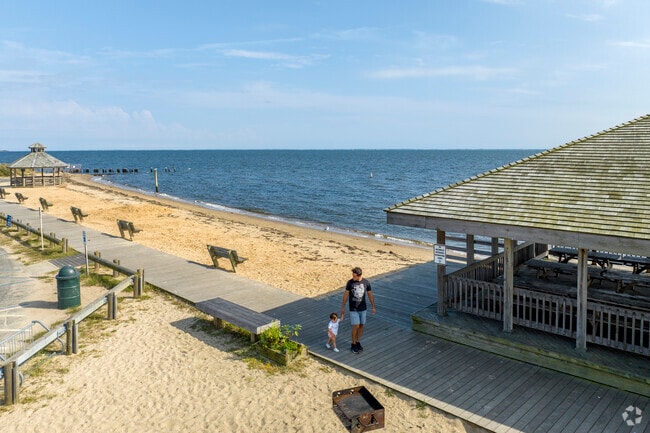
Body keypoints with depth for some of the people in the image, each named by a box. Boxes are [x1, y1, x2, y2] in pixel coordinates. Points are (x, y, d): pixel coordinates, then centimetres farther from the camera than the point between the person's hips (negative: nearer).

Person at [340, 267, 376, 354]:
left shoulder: (366, 282, -9)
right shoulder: (350, 282, -13)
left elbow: (370, 295, 1)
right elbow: (346, 295, -4)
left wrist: (373, 307, 2)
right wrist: (342, 307, 0)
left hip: (363, 308, 2)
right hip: (353, 309, -2)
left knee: (361, 326, 10)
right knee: (356, 326, -4)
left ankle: (358, 342, 29)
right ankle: (353, 345, 14)